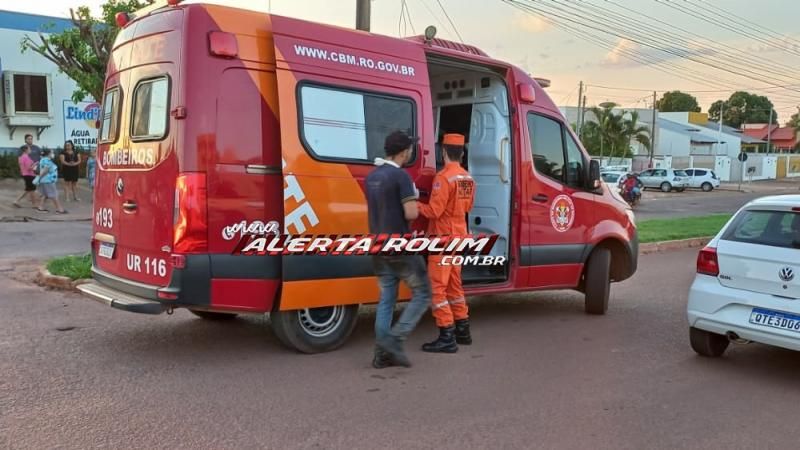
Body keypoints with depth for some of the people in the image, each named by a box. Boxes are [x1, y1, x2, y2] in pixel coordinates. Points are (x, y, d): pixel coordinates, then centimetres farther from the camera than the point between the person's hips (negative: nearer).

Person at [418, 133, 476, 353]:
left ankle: (447, 337, -6)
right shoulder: (468, 178, 8)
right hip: (459, 236, 8)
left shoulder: (444, 177, -17)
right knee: (454, 284, 19)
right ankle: (462, 330, 26)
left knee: (437, 287, -5)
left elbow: (434, 210, -21)